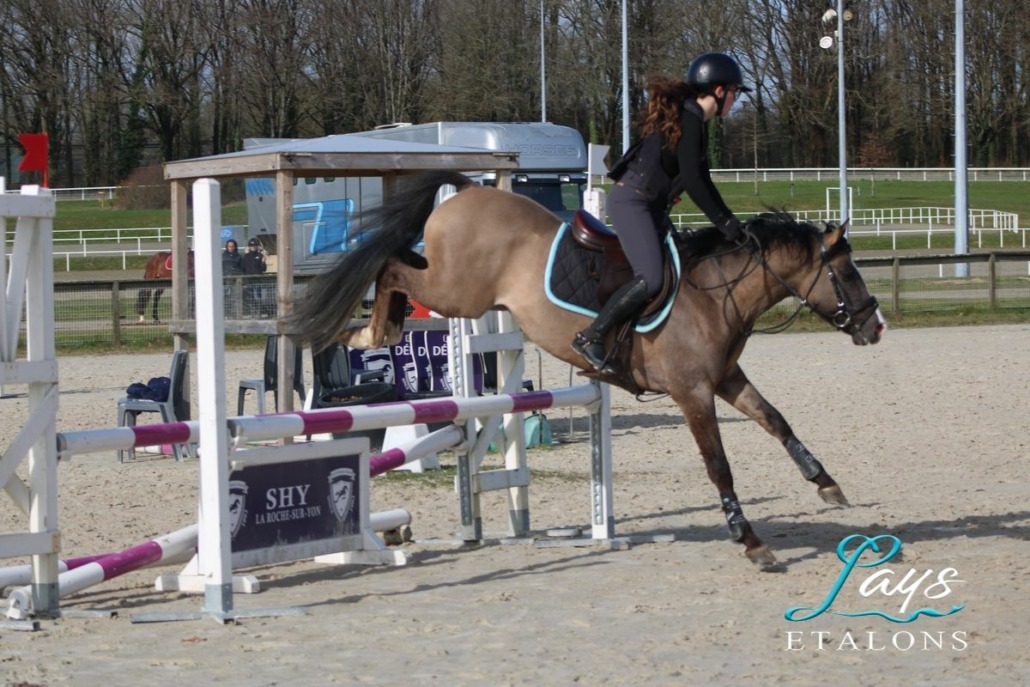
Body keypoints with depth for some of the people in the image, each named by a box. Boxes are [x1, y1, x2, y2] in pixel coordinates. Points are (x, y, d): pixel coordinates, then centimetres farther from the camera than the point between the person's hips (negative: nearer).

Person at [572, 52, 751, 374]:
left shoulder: (696, 120, 16)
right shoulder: (688, 118, -15)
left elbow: (700, 180, 20)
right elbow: (692, 181, -19)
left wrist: (730, 220, 14)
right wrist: (724, 222, -15)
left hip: (651, 205, 11)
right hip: (631, 201, -11)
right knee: (651, 278, -22)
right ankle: (591, 337, -17)